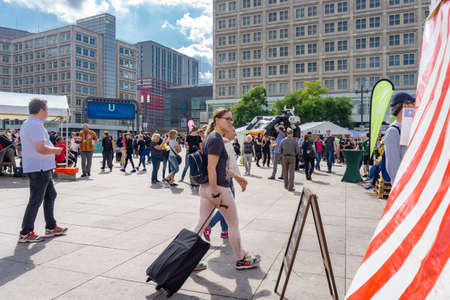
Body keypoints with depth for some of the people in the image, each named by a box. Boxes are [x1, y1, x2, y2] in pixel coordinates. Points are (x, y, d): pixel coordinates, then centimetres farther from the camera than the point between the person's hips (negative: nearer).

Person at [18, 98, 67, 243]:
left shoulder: (27, 124, 16)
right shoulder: (36, 125, -18)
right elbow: (41, 148, -27)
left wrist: (52, 149, 16)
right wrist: (55, 150, -11)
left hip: (43, 168, 11)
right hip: (39, 168, -11)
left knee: (50, 194, 17)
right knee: (36, 200, -3)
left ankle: (51, 227, 26)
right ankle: (25, 233, 8)